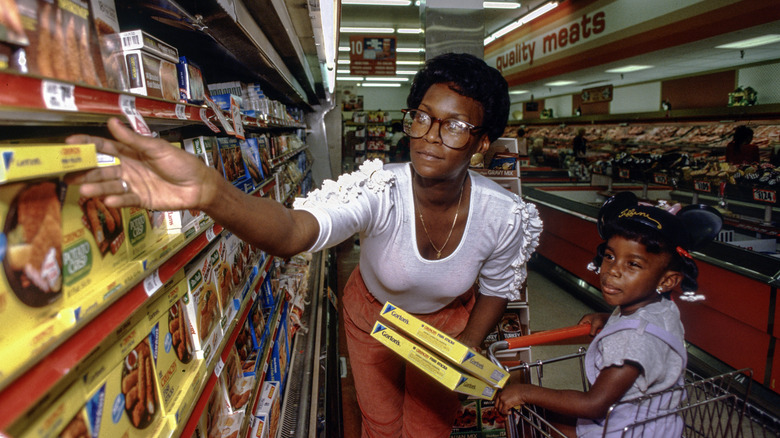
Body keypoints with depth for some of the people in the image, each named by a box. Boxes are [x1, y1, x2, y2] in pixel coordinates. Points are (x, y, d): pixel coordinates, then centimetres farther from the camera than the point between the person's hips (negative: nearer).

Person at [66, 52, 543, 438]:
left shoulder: (504, 214, -27)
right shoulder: (379, 191, -36)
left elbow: (498, 287, -7)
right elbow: (293, 230, -55)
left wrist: (467, 347, -20)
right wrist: (209, 191, -72)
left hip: (448, 318, 1)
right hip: (372, 311, 0)